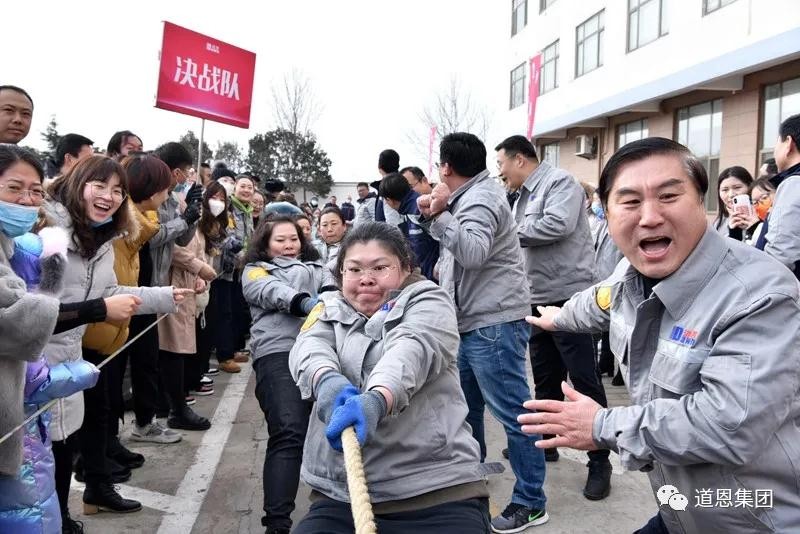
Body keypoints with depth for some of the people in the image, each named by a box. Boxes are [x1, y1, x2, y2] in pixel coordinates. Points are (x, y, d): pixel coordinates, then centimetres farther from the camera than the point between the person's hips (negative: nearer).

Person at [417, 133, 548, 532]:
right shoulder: (468, 196, 18)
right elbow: (454, 248, 22)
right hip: (471, 321, 11)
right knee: (465, 405, 18)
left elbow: (473, 253, -26)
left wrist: (440, 214, -30)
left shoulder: (481, 197, -12)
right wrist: (431, 215, 10)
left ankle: (530, 502, 3)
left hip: (494, 322, -10)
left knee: (512, 412, -5)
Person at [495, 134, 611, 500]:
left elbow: (558, 224, -24)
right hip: (537, 299, 9)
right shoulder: (523, 196, 16)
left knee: (585, 380, -3)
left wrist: (510, 233, -14)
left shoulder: (560, 182, -9)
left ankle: (600, 462, 5)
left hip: (568, 296, -9)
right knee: (545, 377, 17)